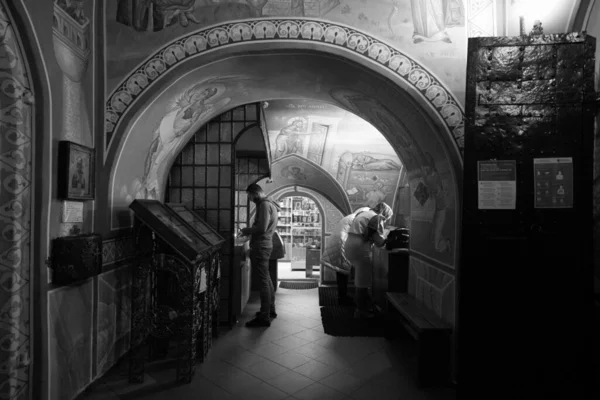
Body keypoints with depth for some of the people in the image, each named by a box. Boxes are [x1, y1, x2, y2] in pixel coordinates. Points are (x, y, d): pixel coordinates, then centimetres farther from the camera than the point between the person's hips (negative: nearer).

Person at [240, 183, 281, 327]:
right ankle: (270, 310, 29)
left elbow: (262, 228, -23)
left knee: (263, 281, -7)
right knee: (266, 279, 18)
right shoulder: (270, 204, 16)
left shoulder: (264, 205, -15)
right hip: (266, 244, 11)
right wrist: (250, 230, 10)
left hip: (261, 247, -11)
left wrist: (247, 230, -9)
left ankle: (264, 317, -1)